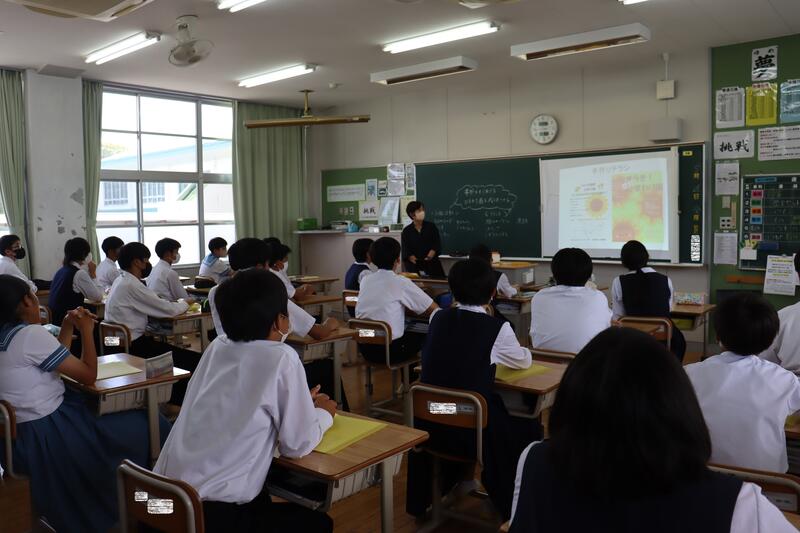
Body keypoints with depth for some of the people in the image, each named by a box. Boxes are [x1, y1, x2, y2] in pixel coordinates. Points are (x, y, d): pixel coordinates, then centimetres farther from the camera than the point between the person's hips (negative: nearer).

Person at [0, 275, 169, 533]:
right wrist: (87, 330, -7)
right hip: (45, 437, -10)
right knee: (148, 428, 1)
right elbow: (88, 375, -16)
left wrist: (68, 328, 9)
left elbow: (56, 365, 14)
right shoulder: (31, 333, -21)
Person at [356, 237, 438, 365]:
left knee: (409, 334, 30)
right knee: (425, 336, 18)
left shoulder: (365, 280, 5)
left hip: (364, 349, 6)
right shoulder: (401, 282, -11)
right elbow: (433, 308, -4)